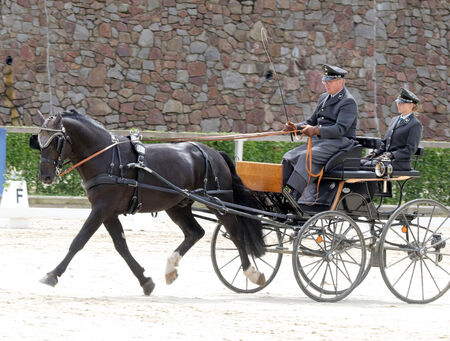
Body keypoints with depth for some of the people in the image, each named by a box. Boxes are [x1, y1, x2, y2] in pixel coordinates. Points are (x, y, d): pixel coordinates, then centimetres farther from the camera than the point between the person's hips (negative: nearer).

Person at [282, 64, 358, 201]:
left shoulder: (348, 102, -9)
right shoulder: (324, 98, 19)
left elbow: (340, 129, -20)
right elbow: (311, 122, 22)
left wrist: (316, 131, -33)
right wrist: (296, 127, 0)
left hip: (339, 143, -9)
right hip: (319, 141, 9)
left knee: (307, 156, -32)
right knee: (289, 157, -10)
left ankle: (294, 197, -41)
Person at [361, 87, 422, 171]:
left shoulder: (415, 125, -4)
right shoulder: (395, 120, 21)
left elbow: (410, 149, -11)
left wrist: (391, 155, -20)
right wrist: (376, 153, 5)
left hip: (400, 163, -8)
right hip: (385, 157, 8)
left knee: (368, 165, -29)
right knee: (361, 163, -14)